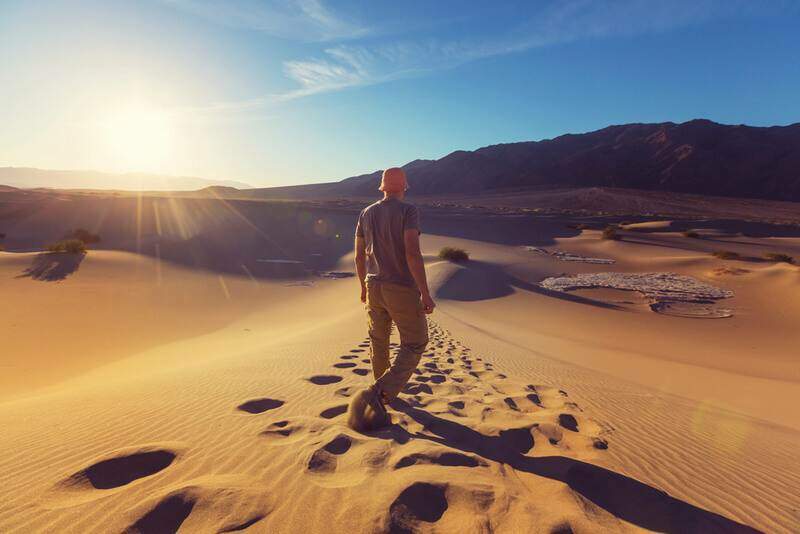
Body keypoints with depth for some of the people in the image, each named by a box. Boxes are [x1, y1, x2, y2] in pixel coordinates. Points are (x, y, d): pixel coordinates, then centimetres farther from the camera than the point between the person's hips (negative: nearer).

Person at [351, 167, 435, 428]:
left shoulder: (366, 213, 7)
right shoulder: (408, 210, -12)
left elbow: (359, 255, 12)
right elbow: (412, 253, -24)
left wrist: (364, 286, 25)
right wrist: (426, 294, -20)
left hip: (374, 286, 6)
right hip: (402, 290, -6)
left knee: (379, 340, 21)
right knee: (415, 344, 9)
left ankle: (385, 392, 38)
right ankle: (380, 392, -4)